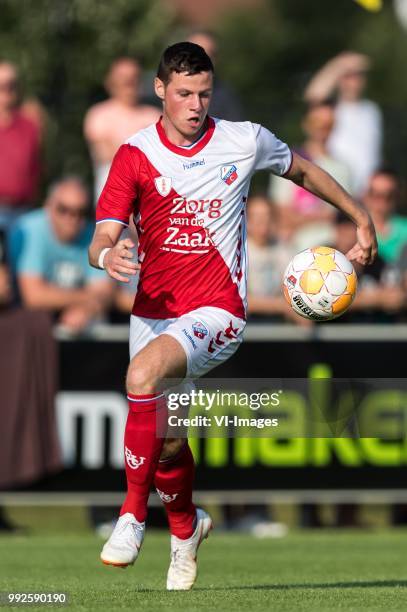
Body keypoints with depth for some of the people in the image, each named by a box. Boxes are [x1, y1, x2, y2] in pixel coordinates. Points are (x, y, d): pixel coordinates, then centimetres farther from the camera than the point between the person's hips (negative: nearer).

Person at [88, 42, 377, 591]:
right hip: (153, 312, 3)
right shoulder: (135, 156, -3)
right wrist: (108, 255, -34)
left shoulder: (245, 142, -3)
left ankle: (133, 514, -25)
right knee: (165, 442, 12)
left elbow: (303, 171, 18)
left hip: (216, 313, -3)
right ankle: (185, 528, 45)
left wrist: (361, 219, 23)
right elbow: (103, 240, -10)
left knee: (145, 370, -33)